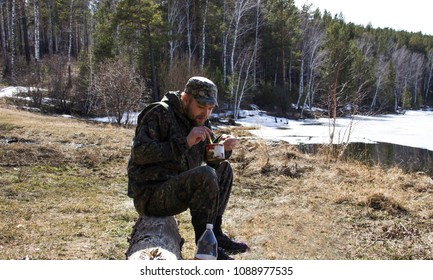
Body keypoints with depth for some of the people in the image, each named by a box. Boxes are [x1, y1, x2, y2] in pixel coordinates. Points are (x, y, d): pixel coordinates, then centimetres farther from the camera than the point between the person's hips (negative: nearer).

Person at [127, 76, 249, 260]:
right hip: (150, 196, -9)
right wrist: (185, 142, -28)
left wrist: (223, 146, -6)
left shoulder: (200, 120, 10)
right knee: (205, 175, -28)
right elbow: (140, 153, -25)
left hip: (177, 187, 9)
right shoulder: (160, 113, -14)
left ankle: (215, 235, 6)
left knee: (224, 169, 8)